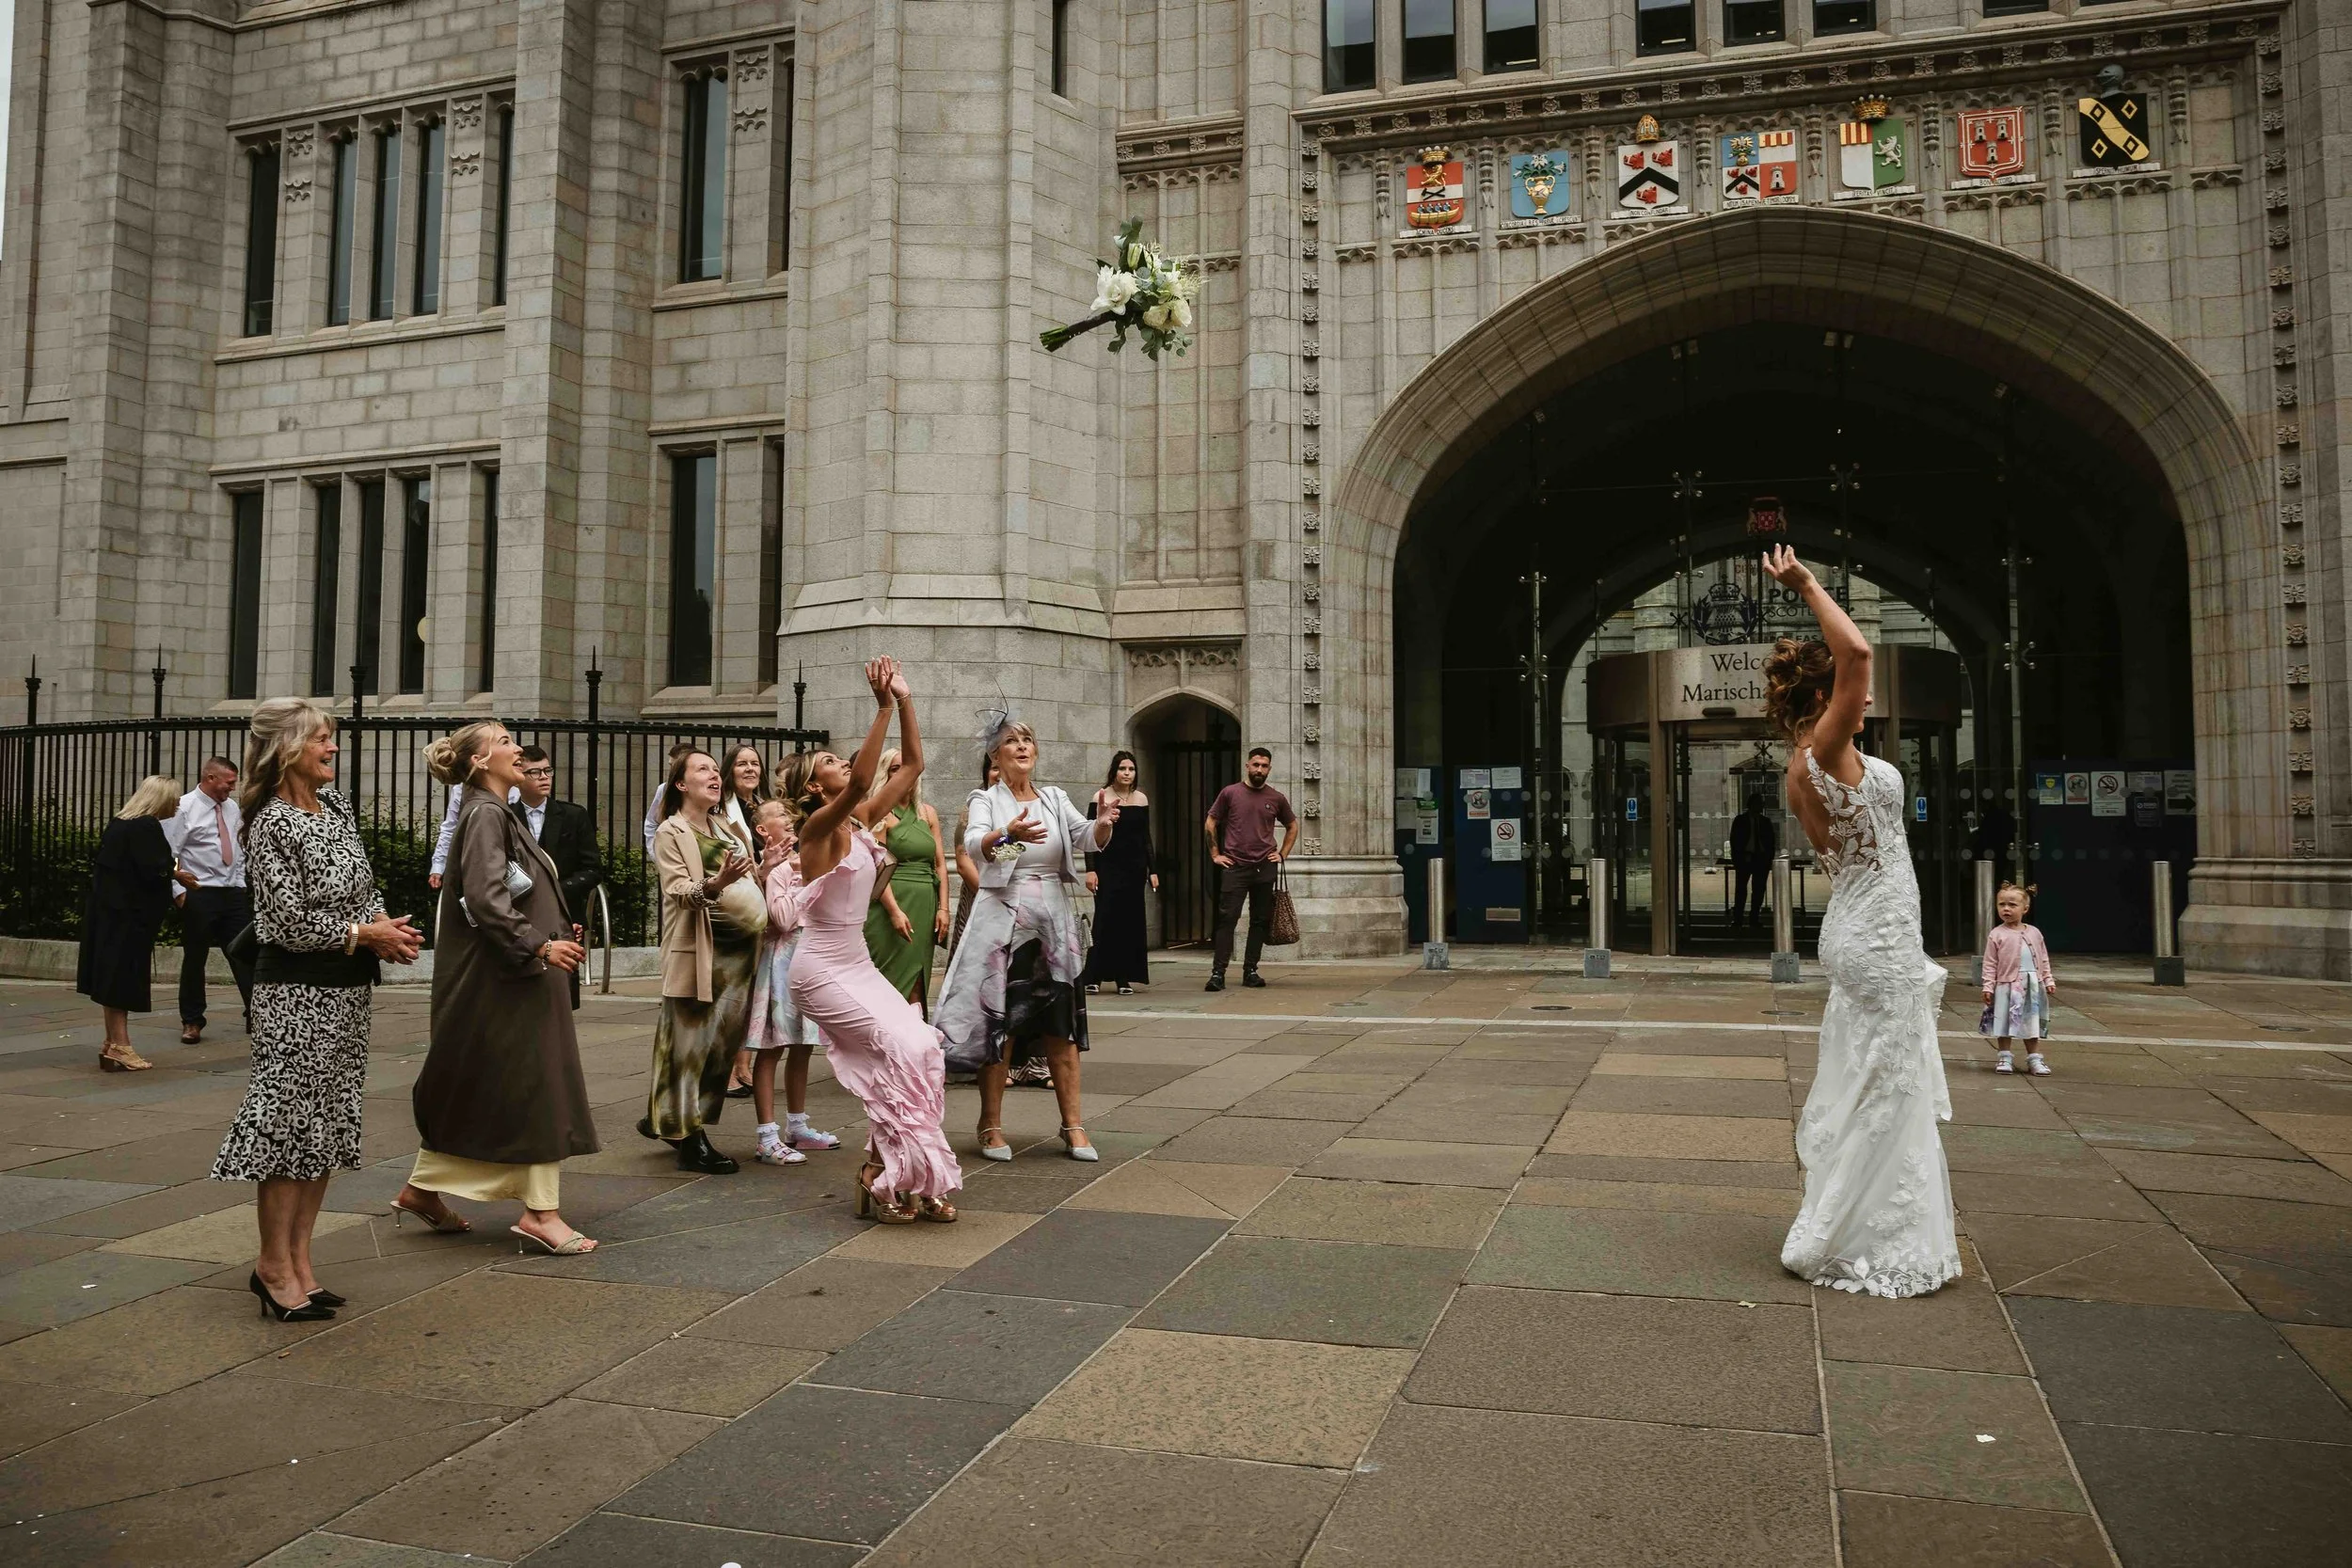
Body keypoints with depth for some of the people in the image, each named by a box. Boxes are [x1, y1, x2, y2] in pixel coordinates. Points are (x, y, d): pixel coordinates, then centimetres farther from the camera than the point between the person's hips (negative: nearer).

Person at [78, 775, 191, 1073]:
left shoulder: (119, 823, 12)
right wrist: (177, 875, -3)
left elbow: (105, 865, 18)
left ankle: (113, 1044, 19)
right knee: (123, 979, -6)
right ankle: (119, 1048, -3)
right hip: (130, 915, -9)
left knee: (112, 979, 12)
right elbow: (153, 871, -23)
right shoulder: (147, 827, -16)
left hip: (108, 911, 9)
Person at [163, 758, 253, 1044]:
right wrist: (179, 892, -13)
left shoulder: (232, 808, 9)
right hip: (199, 894, -5)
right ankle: (192, 1022, 17)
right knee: (194, 959, 5)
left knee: (245, 954, 3)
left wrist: (241, 885, 12)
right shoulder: (184, 808, -8)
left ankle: (255, 1016, 7)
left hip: (234, 893, 5)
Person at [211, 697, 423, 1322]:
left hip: (348, 989, 8)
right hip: (296, 992, -8)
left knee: (327, 1124, 11)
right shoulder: (271, 824, -12)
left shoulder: (336, 807, 11)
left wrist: (387, 927, -1)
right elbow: (291, 921, -17)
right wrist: (367, 933, -13)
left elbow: (362, 889, 17)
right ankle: (275, 1265, 12)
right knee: (290, 1120, -2)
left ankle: (299, 1259, 21)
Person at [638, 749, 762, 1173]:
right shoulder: (671, 832, -2)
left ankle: (665, 1117, 23)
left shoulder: (725, 827, 18)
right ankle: (689, 1139, 2)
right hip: (698, 948, -7)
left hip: (739, 947, 7)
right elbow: (680, 891, -14)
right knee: (691, 1040, -4)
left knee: (725, 1039, 8)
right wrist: (714, 884, -32)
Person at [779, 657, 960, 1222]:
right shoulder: (820, 825, -13)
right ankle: (880, 1178, -4)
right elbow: (861, 781, -33)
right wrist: (883, 706, -34)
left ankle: (913, 1179, 4)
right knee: (905, 1048, -17)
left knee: (921, 1050, -4)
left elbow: (911, 767, 7)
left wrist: (905, 701, -3)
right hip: (822, 969, -8)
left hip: (856, 963, 8)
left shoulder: (861, 822, 8)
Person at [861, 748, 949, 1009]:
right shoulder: (882, 814, -2)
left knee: (918, 985, 5)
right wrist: (894, 911, -17)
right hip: (891, 902, -5)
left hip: (925, 904, 5)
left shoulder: (928, 813, 14)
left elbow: (940, 864, 13)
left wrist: (943, 908, 4)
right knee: (892, 983, -4)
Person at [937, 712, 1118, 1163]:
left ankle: (1072, 1125, 11)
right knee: (1000, 1024, -1)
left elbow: (1086, 839, -3)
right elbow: (975, 846, -21)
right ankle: (991, 1126, 11)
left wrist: (1103, 823, -26)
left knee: (1062, 1023, 5)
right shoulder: (985, 800, -1)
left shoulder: (1055, 799, 11)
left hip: (1054, 919, 4)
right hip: (1003, 918, -3)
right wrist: (1008, 833, -42)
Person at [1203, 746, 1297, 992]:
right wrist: (1215, 854, 3)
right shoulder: (1230, 793, 1)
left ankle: (1250, 971, 15)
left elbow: (1292, 826, 21)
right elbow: (1210, 823, 9)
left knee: (1260, 921, 6)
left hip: (1265, 868, 3)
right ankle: (1218, 973, -10)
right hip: (1235, 867, -3)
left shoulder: (1276, 798, 7)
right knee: (1227, 918, -9)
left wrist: (1283, 854, 11)